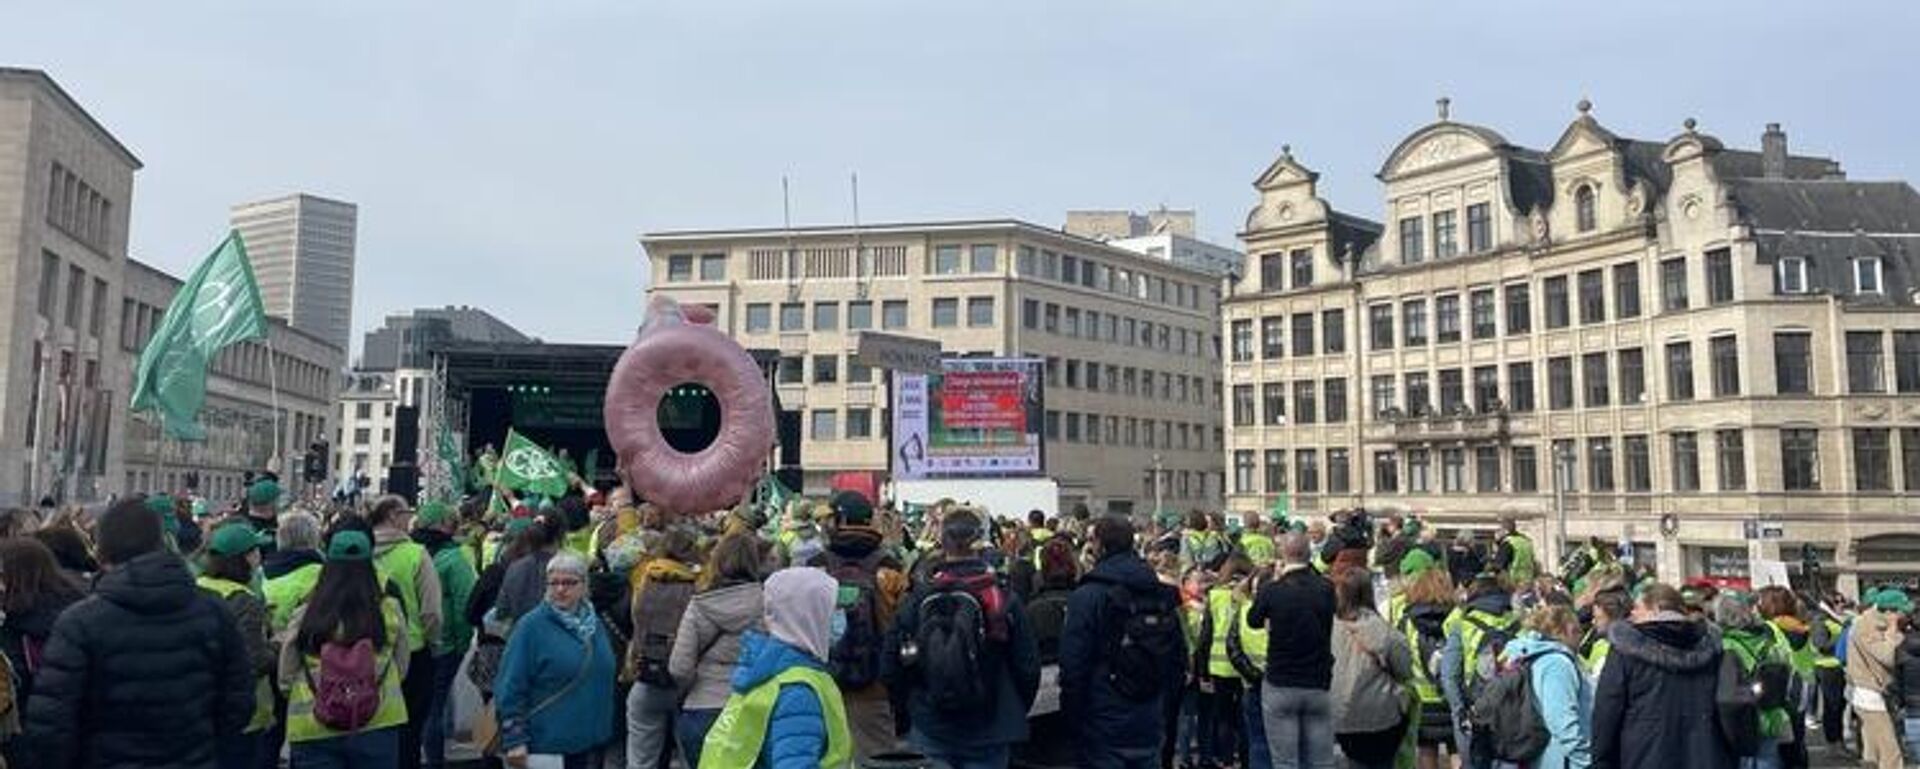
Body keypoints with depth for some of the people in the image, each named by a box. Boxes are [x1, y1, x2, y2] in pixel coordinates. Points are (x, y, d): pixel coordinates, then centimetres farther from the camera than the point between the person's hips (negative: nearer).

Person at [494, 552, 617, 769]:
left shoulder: (595, 624, 8)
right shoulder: (531, 626, -9)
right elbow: (510, 688, -11)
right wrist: (514, 740, -16)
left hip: (590, 743, 6)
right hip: (546, 744, -6)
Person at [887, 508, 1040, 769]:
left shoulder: (916, 600, -8)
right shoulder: (1005, 601, -10)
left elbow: (892, 669, -3)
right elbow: (1028, 669, -5)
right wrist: (1015, 713, 14)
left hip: (929, 731, 1)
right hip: (989, 733, -1)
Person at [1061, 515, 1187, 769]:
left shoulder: (1086, 597, -13)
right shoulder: (1162, 594, 6)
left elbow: (1073, 665, -15)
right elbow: (1179, 659, 11)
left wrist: (1072, 715, -3)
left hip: (1103, 731, -5)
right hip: (1149, 727, 5)